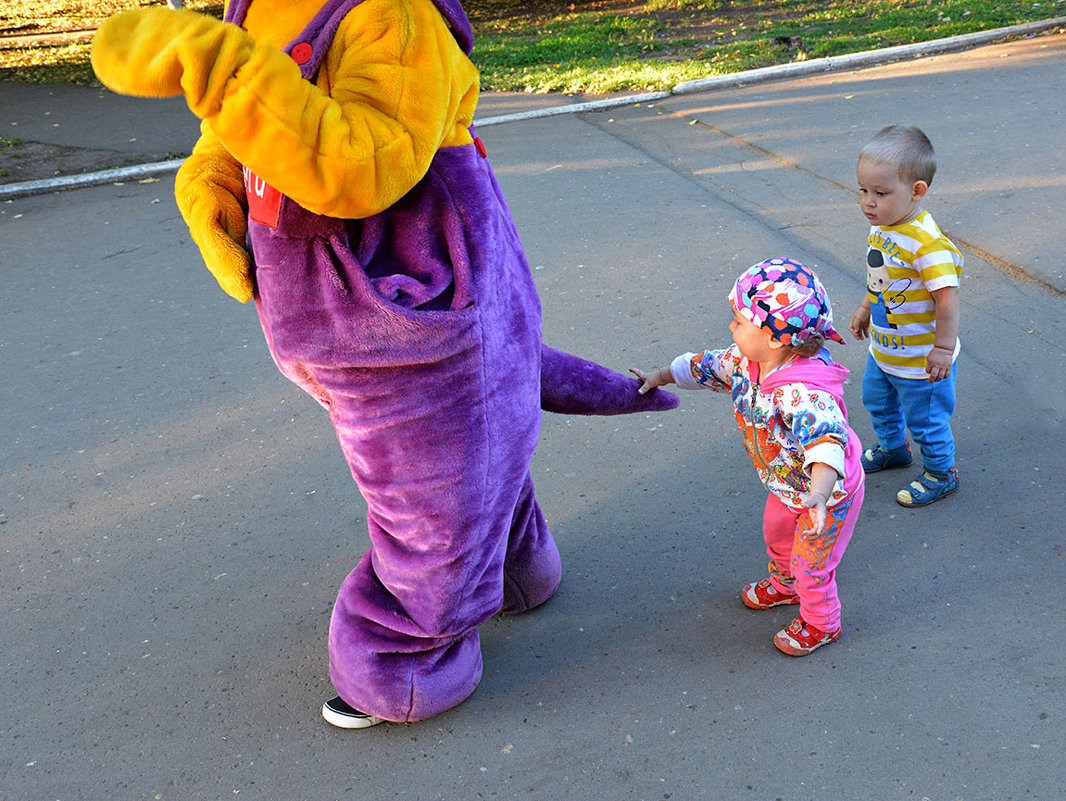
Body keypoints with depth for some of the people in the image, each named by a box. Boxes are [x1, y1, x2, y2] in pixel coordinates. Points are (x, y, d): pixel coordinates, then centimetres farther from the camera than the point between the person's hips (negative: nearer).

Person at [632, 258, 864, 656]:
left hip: (830, 492, -9)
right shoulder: (748, 363, -16)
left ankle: (820, 624, 39)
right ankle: (784, 585, 61)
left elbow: (827, 442, -58)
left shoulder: (802, 395, -44)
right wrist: (660, 376, 12)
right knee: (776, 533, 31)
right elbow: (711, 365, 3)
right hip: (788, 487, 9)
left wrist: (819, 496, -74)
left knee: (811, 564, 10)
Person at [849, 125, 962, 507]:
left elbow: (947, 297, -31)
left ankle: (941, 473, 34)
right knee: (877, 400, 29)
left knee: (924, 418, 10)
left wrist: (943, 348, -29)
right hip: (883, 349, 9)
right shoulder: (880, 228, -4)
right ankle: (893, 448, 55)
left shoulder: (927, 243, -33)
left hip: (920, 360, -9)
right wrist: (865, 309, 20)